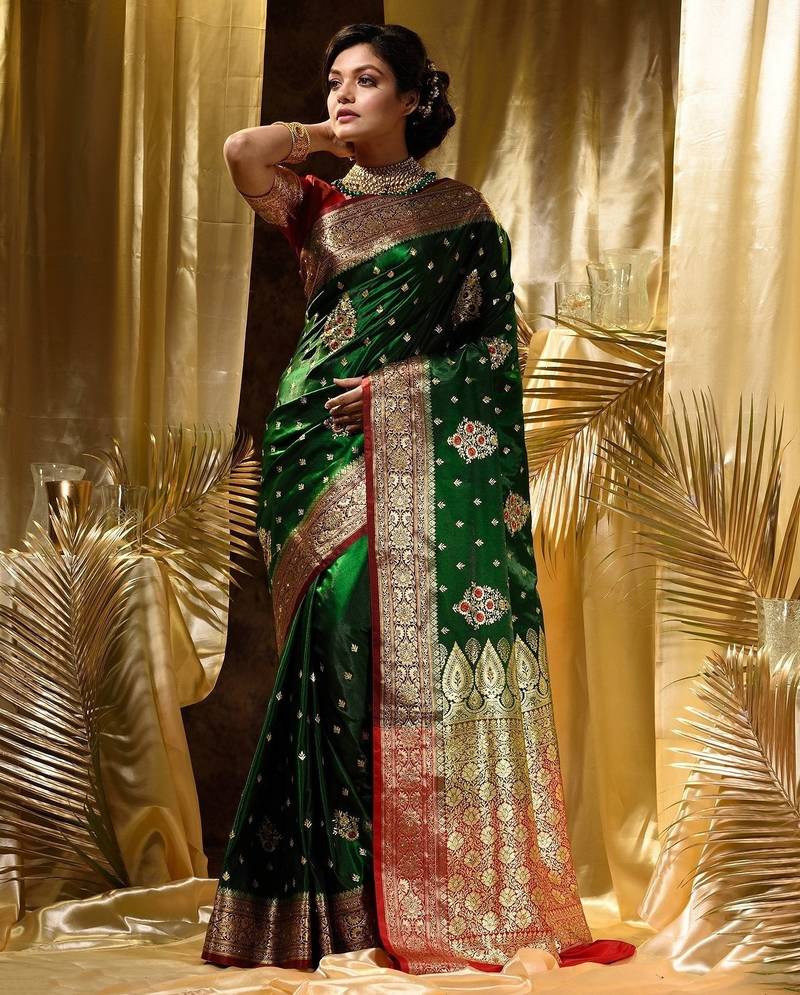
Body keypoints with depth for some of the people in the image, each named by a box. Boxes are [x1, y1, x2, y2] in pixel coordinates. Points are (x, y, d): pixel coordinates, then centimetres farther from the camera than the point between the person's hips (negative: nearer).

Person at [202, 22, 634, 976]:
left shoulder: (460, 210, 10)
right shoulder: (316, 206, 15)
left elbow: (498, 341, 4)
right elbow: (243, 151, -5)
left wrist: (402, 385, -9)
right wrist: (329, 138, 11)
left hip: (421, 453, -2)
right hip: (322, 451, 2)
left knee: (421, 644, -8)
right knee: (339, 636, -8)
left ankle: (448, 889, -1)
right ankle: (343, 888, -3)